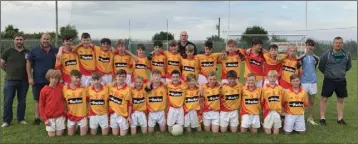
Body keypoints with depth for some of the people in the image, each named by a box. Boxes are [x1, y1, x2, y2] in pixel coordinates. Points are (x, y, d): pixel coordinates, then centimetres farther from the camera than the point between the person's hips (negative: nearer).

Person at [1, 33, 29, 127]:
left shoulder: (27, 53, 4)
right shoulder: (8, 51, 1)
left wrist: (29, 75, 1)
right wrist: (9, 71, 6)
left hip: (23, 81, 1)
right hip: (10, 81, -1)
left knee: (22, 101, 10)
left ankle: (21, 119, 21)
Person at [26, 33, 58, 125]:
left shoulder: (55, 51, 4)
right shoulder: (34, 51, -2)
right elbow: (28, 64, -1)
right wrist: (30, 77, -7)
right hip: (38, 80, -2)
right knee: (38, 100, 7)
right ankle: (37, 118, 16)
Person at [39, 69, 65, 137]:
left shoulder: (62, 87, -6)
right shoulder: (44, 90, -8)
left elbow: (64, 100, 4)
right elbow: (41, 105, -2)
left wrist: (64, 113, 3)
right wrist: (45, 118, -6)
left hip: (60, 116, 1)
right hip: (49, 117, 0)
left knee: (59, 134, 6)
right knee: (51, 135, 5)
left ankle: (62, 128, 36)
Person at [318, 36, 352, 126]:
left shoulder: (346, 55, 0)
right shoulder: (326, 54, -11)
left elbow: (348, 66, 18)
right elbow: (321, 67, 1)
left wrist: (341, 72, 15)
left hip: (341, 81, 4)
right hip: (329, 80, -4)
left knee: (341, 100, 11)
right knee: (324, 99, -3)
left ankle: (340, 118, 23)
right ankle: (322, 118, 7)